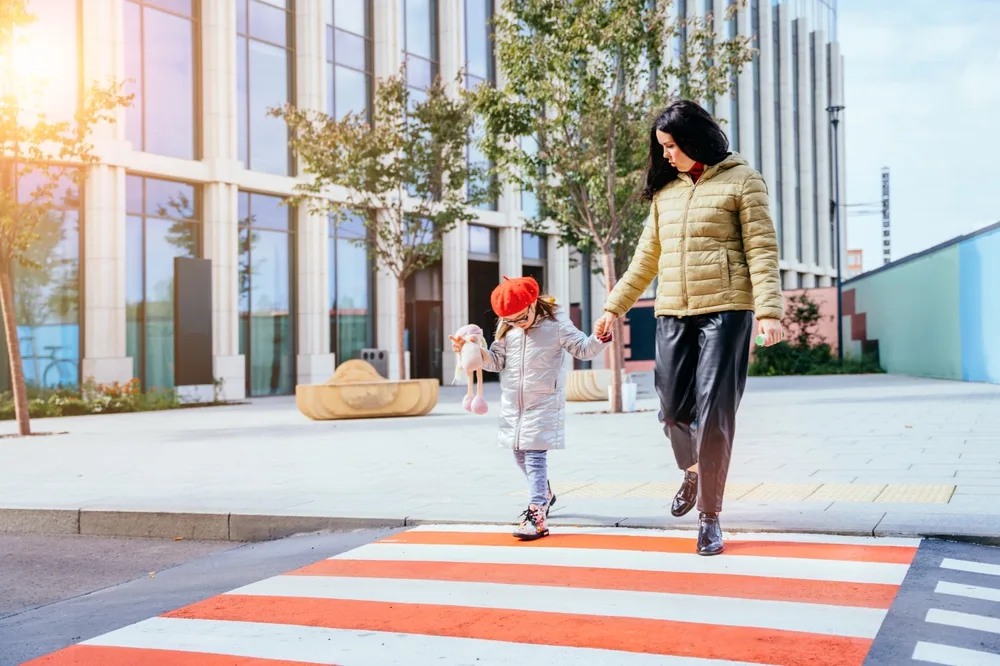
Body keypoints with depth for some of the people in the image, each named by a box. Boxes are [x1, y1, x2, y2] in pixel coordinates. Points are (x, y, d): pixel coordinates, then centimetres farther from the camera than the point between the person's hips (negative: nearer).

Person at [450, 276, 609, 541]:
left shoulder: (556, 323, -8)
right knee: (521, 455, 16)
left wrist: (601, 337, -24)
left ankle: (536, 515, -15)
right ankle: (544, 494, 41)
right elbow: (497, 361, 10)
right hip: (512, 404, 6)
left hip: (544, 405, -6)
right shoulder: (505, 328, 5)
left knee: (535, 457, -13)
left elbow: (583, 349, -6)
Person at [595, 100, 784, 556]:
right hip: (672, 313, 5)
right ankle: (693, 470, 37)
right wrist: (615, 306, 19)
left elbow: (762, 250, -5)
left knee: (714, 412, -7)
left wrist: (768, 310, -16)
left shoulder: (741, 180, 1)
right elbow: (647, 257, 21)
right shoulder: (665, 190, 16)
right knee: (672, 408, 5)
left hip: (725, 310, -5)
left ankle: (709, 515, 4)